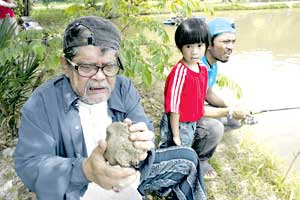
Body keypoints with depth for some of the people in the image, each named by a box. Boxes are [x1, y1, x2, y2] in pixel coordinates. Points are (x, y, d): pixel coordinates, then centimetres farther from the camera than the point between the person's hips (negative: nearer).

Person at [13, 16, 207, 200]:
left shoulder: (124, 88, -4)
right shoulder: (41, 102, -15)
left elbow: (145, 133, -12)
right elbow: (29, 164, -22)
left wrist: (141, 145, -38)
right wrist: (85, 171, -41)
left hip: (126, 176, 4)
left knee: (187, 158, 5)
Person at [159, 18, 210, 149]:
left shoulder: (203, 69, -2)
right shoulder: (179, 72, -26)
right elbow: (173, 107, -24)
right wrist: (176, 135, -19)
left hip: (192, 124, 8)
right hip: (176, 125, -7)